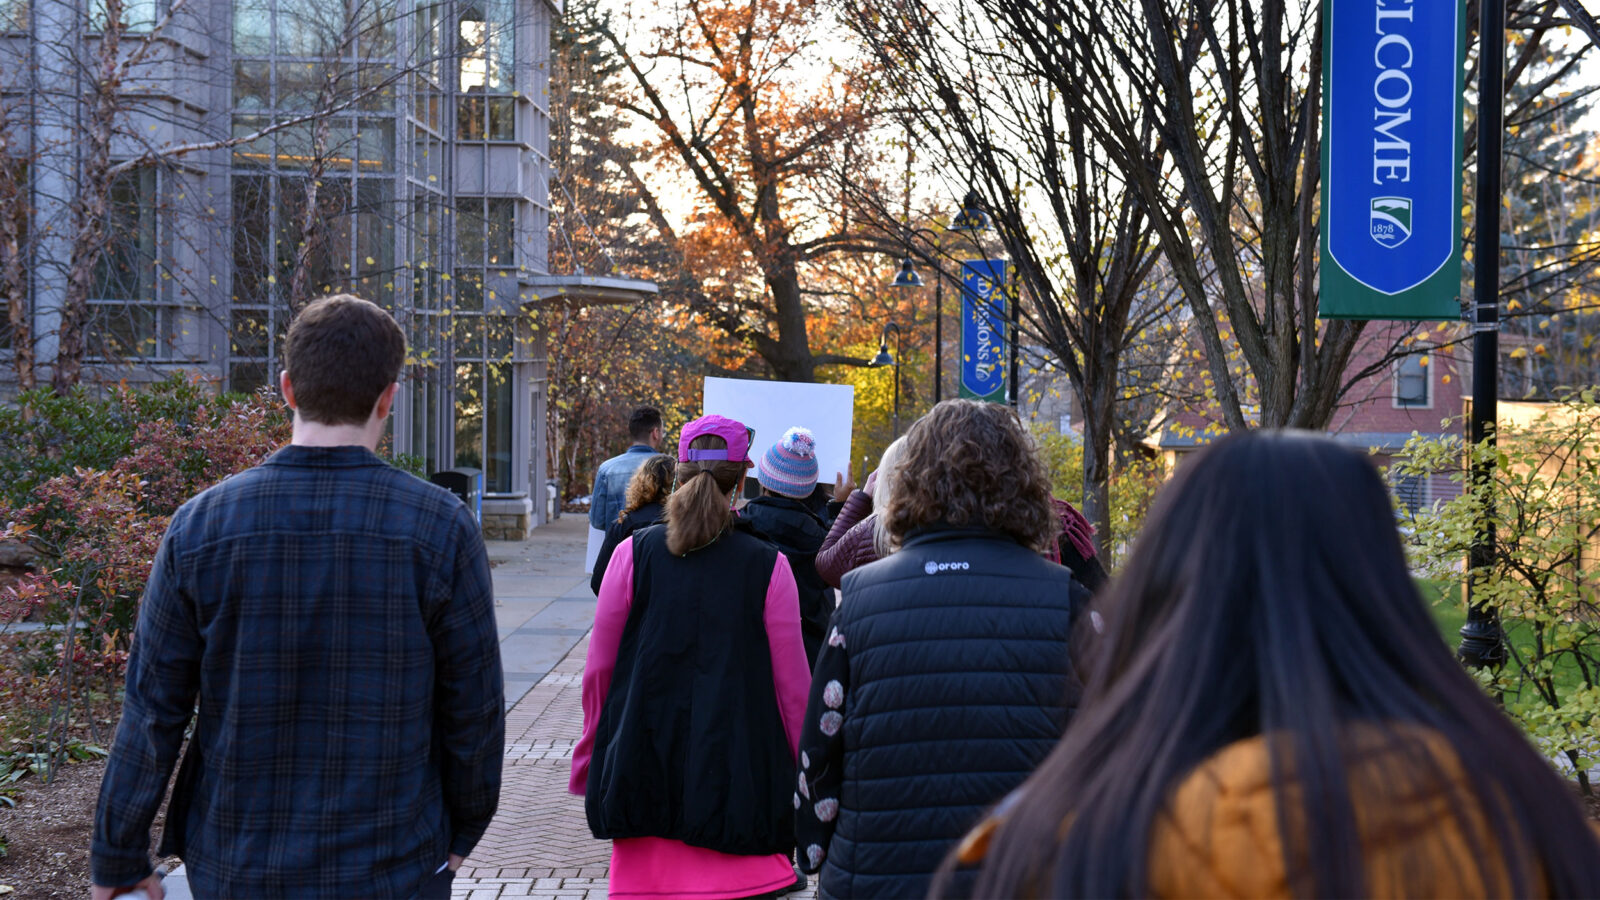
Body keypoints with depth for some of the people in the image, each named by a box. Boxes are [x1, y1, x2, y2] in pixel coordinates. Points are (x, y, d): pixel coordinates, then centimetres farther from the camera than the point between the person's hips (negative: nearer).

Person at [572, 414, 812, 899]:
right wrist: (803, 781, 11)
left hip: (644, 770, 2)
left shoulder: (634, 552, 0)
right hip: (737, 779, -2)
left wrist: (590, 761, 18)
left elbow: (598, 669, 5)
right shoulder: (768, 566, -3)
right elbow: (791, 685, 0)